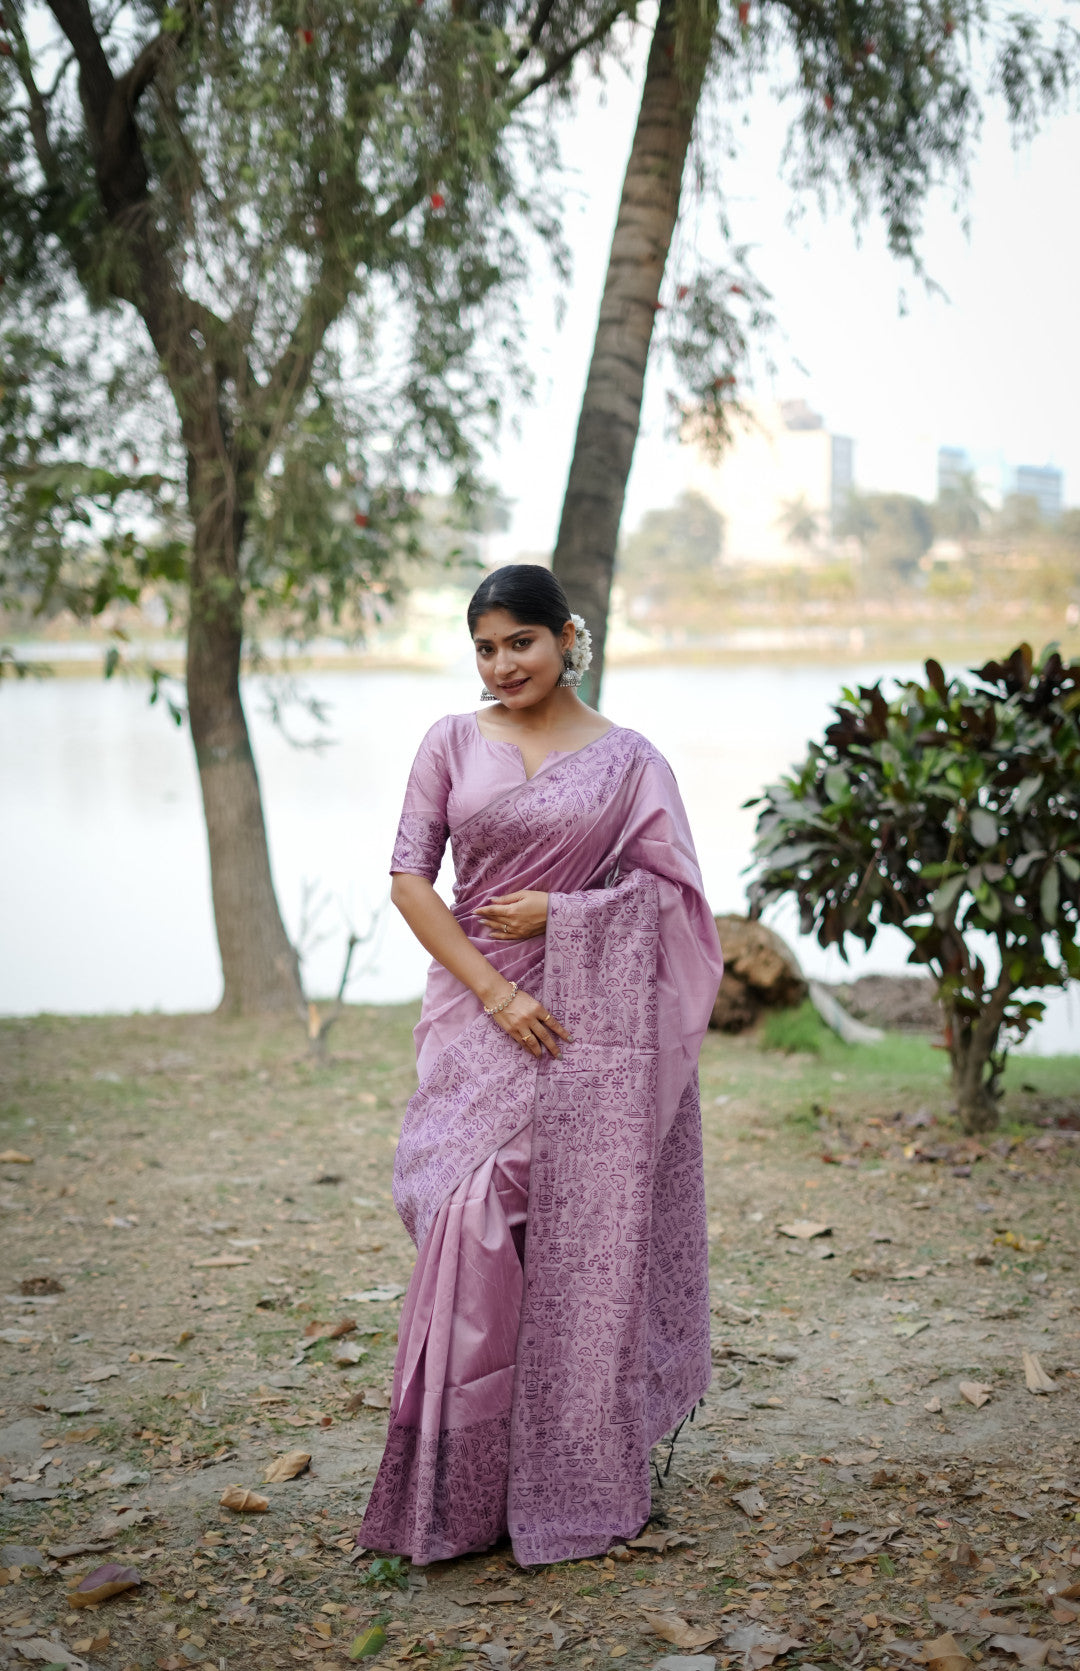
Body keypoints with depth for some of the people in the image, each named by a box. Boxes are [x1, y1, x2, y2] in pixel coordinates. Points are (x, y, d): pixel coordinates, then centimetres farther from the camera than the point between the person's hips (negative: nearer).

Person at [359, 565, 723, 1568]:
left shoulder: (627, 760, 6)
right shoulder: (453, 745, 7)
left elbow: (671, 892, 4)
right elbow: (410, 879, 0)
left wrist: (561, 911, -10)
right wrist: (494, 991, -10)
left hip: (595, 1024, 0)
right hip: (480, 1015, 1)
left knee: (584, 1244, 1)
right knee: (474, 1229, -4)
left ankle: (577, 1481, 17)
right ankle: (463, 1490, 9)